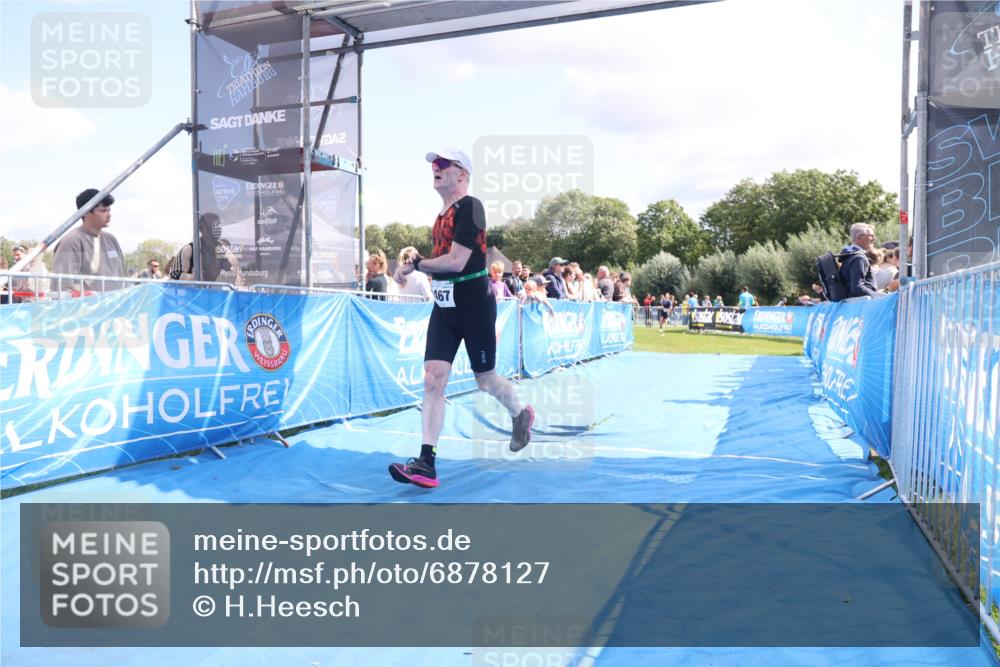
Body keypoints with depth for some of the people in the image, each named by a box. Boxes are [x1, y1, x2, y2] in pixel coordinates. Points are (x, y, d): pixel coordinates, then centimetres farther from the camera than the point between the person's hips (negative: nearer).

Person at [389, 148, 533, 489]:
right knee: (433, 379, -6)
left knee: (485, 379, 9)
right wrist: (420, 266, 8)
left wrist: (416, 264, -10)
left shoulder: (470, 206, -14)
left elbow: (456, 261, -22)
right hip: (444, 308, 7)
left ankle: (521, 415, 40)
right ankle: (427, 464, -8)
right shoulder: (442, 213, 13)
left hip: (475, 307, -7)